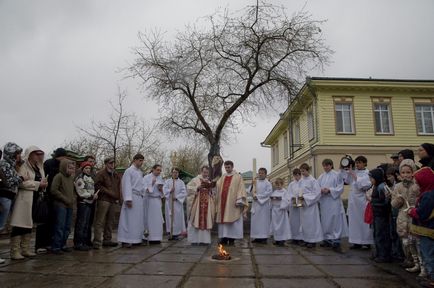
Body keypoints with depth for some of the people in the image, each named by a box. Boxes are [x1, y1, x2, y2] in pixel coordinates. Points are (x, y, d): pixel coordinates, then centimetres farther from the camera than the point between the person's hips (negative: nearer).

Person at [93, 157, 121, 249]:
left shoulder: (116, 175, 19)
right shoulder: (101, 174, -2)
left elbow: (119, 187, 25)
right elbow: (98, 186, -11)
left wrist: (118, 198, 11)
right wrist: (109, 192, -13)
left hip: (113, 201, 7)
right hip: (103, 200, -7)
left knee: (110, 221, 11)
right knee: (100, 221, -8)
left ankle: (107, 240, 20)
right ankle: (97, 241, -6)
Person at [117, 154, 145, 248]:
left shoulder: (140, 172, 17)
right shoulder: (129, 171, -5)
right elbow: (127, 185, -12)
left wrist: (143, 196, 10)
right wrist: (128, 199, -19)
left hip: (140, 198, 8)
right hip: (132, 197, -7)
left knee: (138, 220, 8)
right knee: (129, 219, -5)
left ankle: (136, 239, 14)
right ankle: (126, 240, 1)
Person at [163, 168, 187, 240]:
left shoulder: (181, 182, 6)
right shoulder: (167, 181, 11)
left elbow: (184, 193, -2)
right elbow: (164, 190, -1)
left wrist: (177, 197, -12)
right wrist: (170, 191, -18)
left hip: (178, 203, -1)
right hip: (169, 202, 1)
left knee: (177, 217, -3)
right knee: (170, 217, 1)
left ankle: (176, 233, 4)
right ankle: (171, 233, 8)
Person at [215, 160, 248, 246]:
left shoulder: (238, 177, 1)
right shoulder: (223, 177, 17)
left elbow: (241, 189, -5)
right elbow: (217, 187, 12)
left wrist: (239, 200, -14)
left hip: (233, 203, -5)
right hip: (223, 202, 5)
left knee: (232, 220, -3)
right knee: (223, 220, 5)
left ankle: (231, 239, 3)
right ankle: (224, 238, 11)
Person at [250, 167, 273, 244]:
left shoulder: (267, 183, -2)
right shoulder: (255, 182, 12)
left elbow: (268, 192, -11)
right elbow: (251, 191, 13)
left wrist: (258, 196, -13)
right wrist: (254, 195, -9)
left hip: (264, 204, -5)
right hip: (255, 203, 5)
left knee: (264, 220, -3)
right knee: (255, 220, 4)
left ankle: (264, 237, 1)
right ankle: (257, 237, 11)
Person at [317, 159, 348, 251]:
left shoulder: (337, 175, -3)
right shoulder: (321, 176, 12)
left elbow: (340, 188, -7)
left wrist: (329, 190, -18)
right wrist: (321, 190, -12)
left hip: (334, 201, -5)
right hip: (324, 201, 5)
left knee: (335, 220, -6)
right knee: (325, 221, 9)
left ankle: (336, 241, -2)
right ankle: (327, 239, 18)